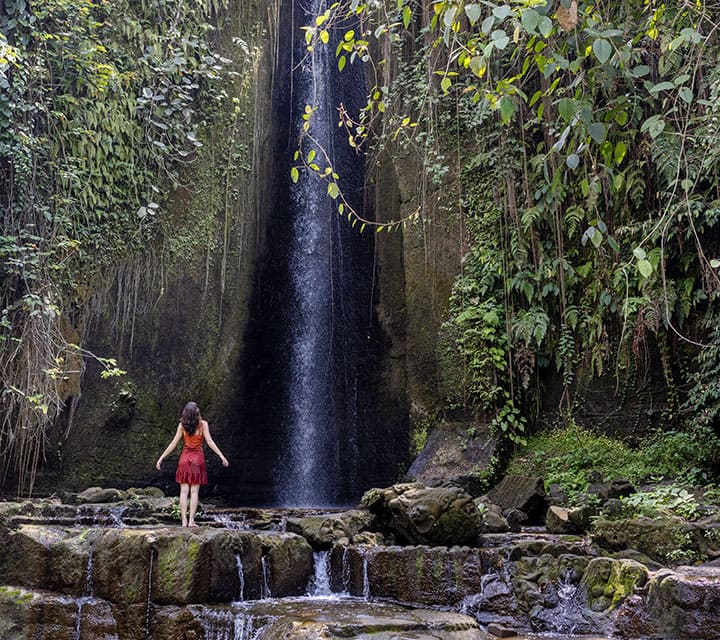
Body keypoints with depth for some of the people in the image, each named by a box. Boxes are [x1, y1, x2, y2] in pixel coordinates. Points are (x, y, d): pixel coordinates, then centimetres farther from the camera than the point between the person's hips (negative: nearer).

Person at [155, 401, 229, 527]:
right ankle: (191, 521, -3)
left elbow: (174, 444, 0)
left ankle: (184, 520, 0)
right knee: (194, 491, 1)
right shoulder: (202, 424, -4)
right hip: (197, 458, -2)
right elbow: (209, 441, -8)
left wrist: (161, 458, 6)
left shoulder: (182, 425, 1)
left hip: (184, 458, 2)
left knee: (184, 490, 3)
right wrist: (221, 456, -6)